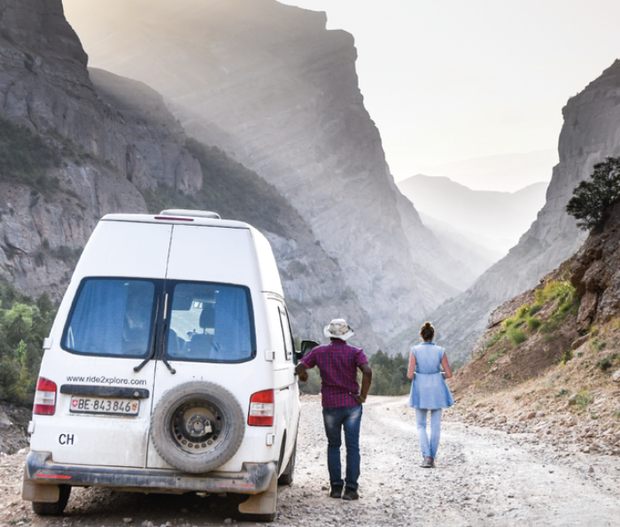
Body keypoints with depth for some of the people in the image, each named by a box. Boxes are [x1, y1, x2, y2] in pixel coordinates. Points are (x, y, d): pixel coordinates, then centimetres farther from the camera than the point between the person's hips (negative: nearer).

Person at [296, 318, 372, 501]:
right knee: (352, 447, 4)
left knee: (333, 446, 15)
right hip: (352, 404, -1)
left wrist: (303, 376, 23)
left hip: (330, 405, 1)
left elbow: (300, 368, 0)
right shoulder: (355, 352, -4)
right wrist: (363, 395, -10)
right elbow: (367, 371, -19)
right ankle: (350, 489, 1)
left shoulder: (319, 352, 1)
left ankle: (336, 487, 12)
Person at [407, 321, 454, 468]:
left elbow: (410, 375, -13)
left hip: (420, 390, -1)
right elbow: (449, 374, -3)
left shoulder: (415, 350, -9)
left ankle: (426, 456, -5)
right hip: (437, 390, 1)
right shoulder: (440, 351, -5)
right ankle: (432, 458, 12)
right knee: (435, 425, 11)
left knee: (420, 425, 11)